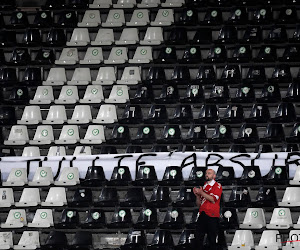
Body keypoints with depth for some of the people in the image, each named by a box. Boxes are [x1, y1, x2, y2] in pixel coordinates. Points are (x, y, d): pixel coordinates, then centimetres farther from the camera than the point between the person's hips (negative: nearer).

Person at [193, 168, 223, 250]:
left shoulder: (217, 186, 5)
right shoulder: (203, 187, 21)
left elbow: (213, 199, -10)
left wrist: (201, 193, -8)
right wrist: (197, 195, 2)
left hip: (212, 216, -5)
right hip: (202, 215, 5)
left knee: (212, 240, -4)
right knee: (198, 239, -3)